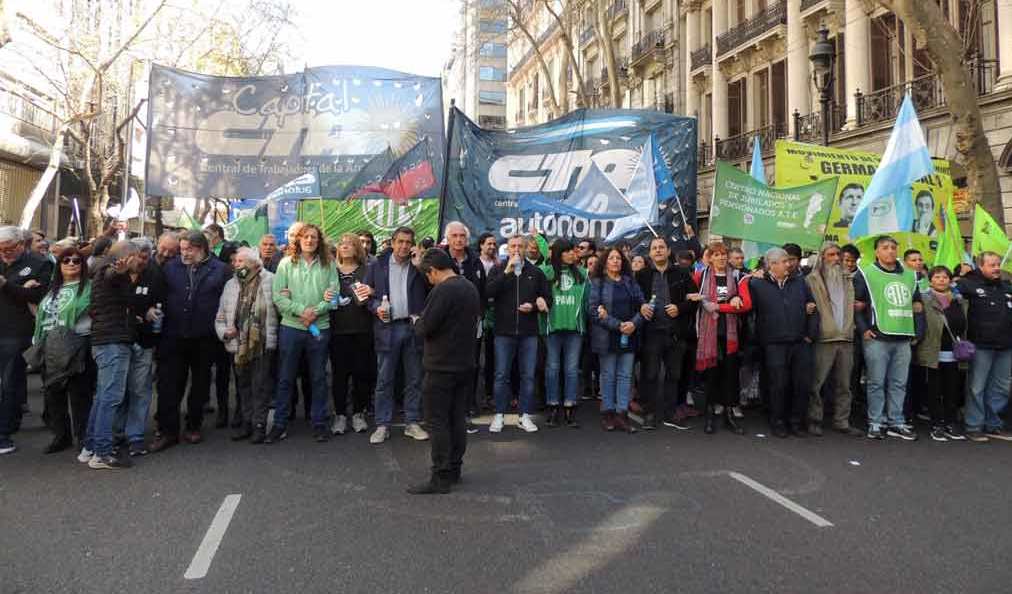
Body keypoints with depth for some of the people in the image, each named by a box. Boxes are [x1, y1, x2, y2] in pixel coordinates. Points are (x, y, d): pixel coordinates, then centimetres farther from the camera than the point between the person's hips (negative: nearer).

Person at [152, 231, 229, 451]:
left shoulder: (219, 269, 0)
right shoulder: (171, 267, 6)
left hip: (204, 338, -1)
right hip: (174, 336, 1)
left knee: (200, 384, 12)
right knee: (169, 384, 0)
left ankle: (194, 426, 27)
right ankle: (167, 431, 9)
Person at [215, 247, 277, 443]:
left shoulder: (270, 281, -3)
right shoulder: (230, 285, 13)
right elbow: (220, 316, 14)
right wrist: (224, 331, -1)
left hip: (262, 344, -6)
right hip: (238, 345, 6)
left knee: (260, 386, -1)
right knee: (242, 386, 15)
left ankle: (259, 425, 9)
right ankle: (246, 423, 27)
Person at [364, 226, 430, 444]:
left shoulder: (420, 265, 6)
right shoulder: (377, 265, 6)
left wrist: (419, 266, -10)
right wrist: (376, 307, -11)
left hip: (413, 327, 1)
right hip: (387, 328, -1)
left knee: (414, 379, 8)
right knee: (384, 380, 4)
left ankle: (412, 422, 18)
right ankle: (382, 425, 12)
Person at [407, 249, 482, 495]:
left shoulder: (442, 290, -18)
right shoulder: (471, 288, 10)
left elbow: (425, 328, -20)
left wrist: (417, 322, 4)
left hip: (442, 366, -8)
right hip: (466, 364, 9)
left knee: (438, 422, -2)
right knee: (457, 419, 14)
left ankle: (441, 477, 2)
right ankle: (454, 470, 23)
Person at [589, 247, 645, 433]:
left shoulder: (630, 282, 12)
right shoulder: (597, 283, 0)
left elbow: (642, 305, 8)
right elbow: (593, 309, -10)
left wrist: (634, 323, -11)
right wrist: (617, 325, -16)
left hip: (629, 335, 4)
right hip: (607, 336, -3)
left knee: (625, 375, 3)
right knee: (608, 375, 3)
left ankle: (622, 414, 7)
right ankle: (608, 413, 12)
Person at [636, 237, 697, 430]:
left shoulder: (682, 274, 8)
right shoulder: (642, 275, 7)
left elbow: (694, 299, 6)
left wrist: (680, 308, -10)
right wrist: (640, 307, -11)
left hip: (676, 332, 1)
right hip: (651, 332, -1)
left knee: (673, 375, 8)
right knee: (650, 375, 1)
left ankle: (669, 414, 18)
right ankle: (651, 414, 11)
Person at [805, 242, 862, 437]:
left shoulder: (847, 279, 18)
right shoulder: (812, 279, 0)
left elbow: (853, 305, 29)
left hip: (846, 338, 6)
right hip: (823, 339, -6)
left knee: (843, 384, 9)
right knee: (817, 383, -4)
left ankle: (842, 422, 16)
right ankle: (814, 421, 5)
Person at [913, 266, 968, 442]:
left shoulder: (960, 300, 12)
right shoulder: (923, 299, -5)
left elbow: (964, 325, 17)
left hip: (953, 355, 5)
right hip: (932, 354, -5)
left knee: (952, 391, 10)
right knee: (933, 392, 3)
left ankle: (951, 424, 21)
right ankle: (937, 426, 13)